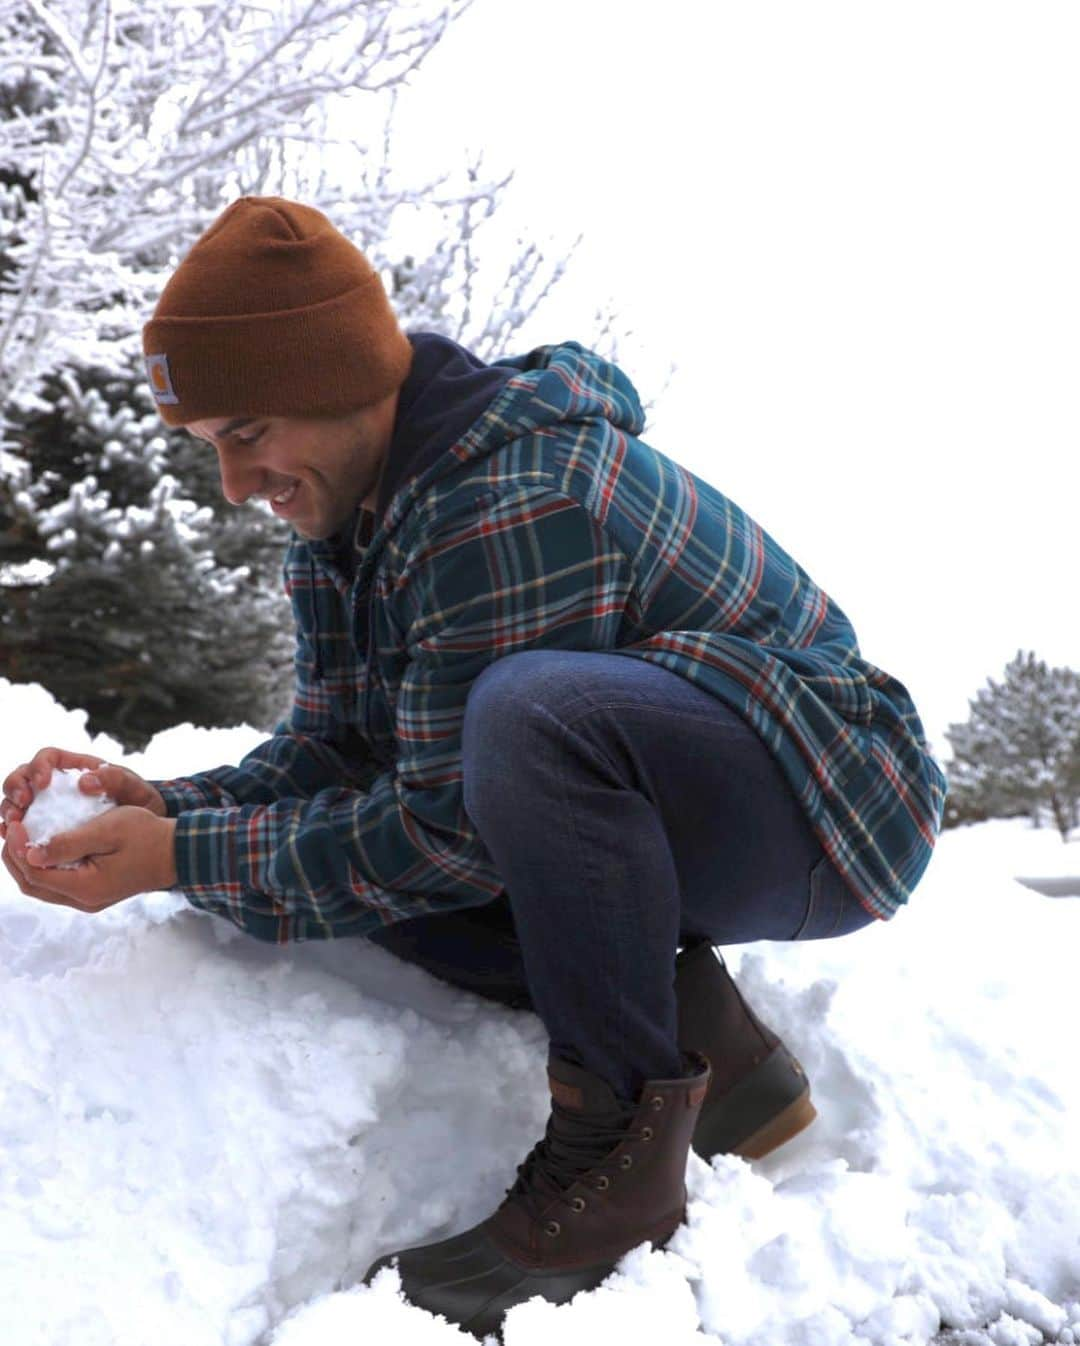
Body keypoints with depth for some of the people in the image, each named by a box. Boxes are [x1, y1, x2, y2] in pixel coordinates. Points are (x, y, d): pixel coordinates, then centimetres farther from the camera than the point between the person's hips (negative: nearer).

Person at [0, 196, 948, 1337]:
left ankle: (622, 1135, -18)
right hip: (658, 836, 10)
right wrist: (165, 810, -16)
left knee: (531, 709, -37)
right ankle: (709, 1055, 2)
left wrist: (183, 863, -23)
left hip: (838, 806, -9)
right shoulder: (345, 515, 3)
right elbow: (327, 751, 2)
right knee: (352, 849, -5)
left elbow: (450, 836, -26)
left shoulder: (513, 507, -28)